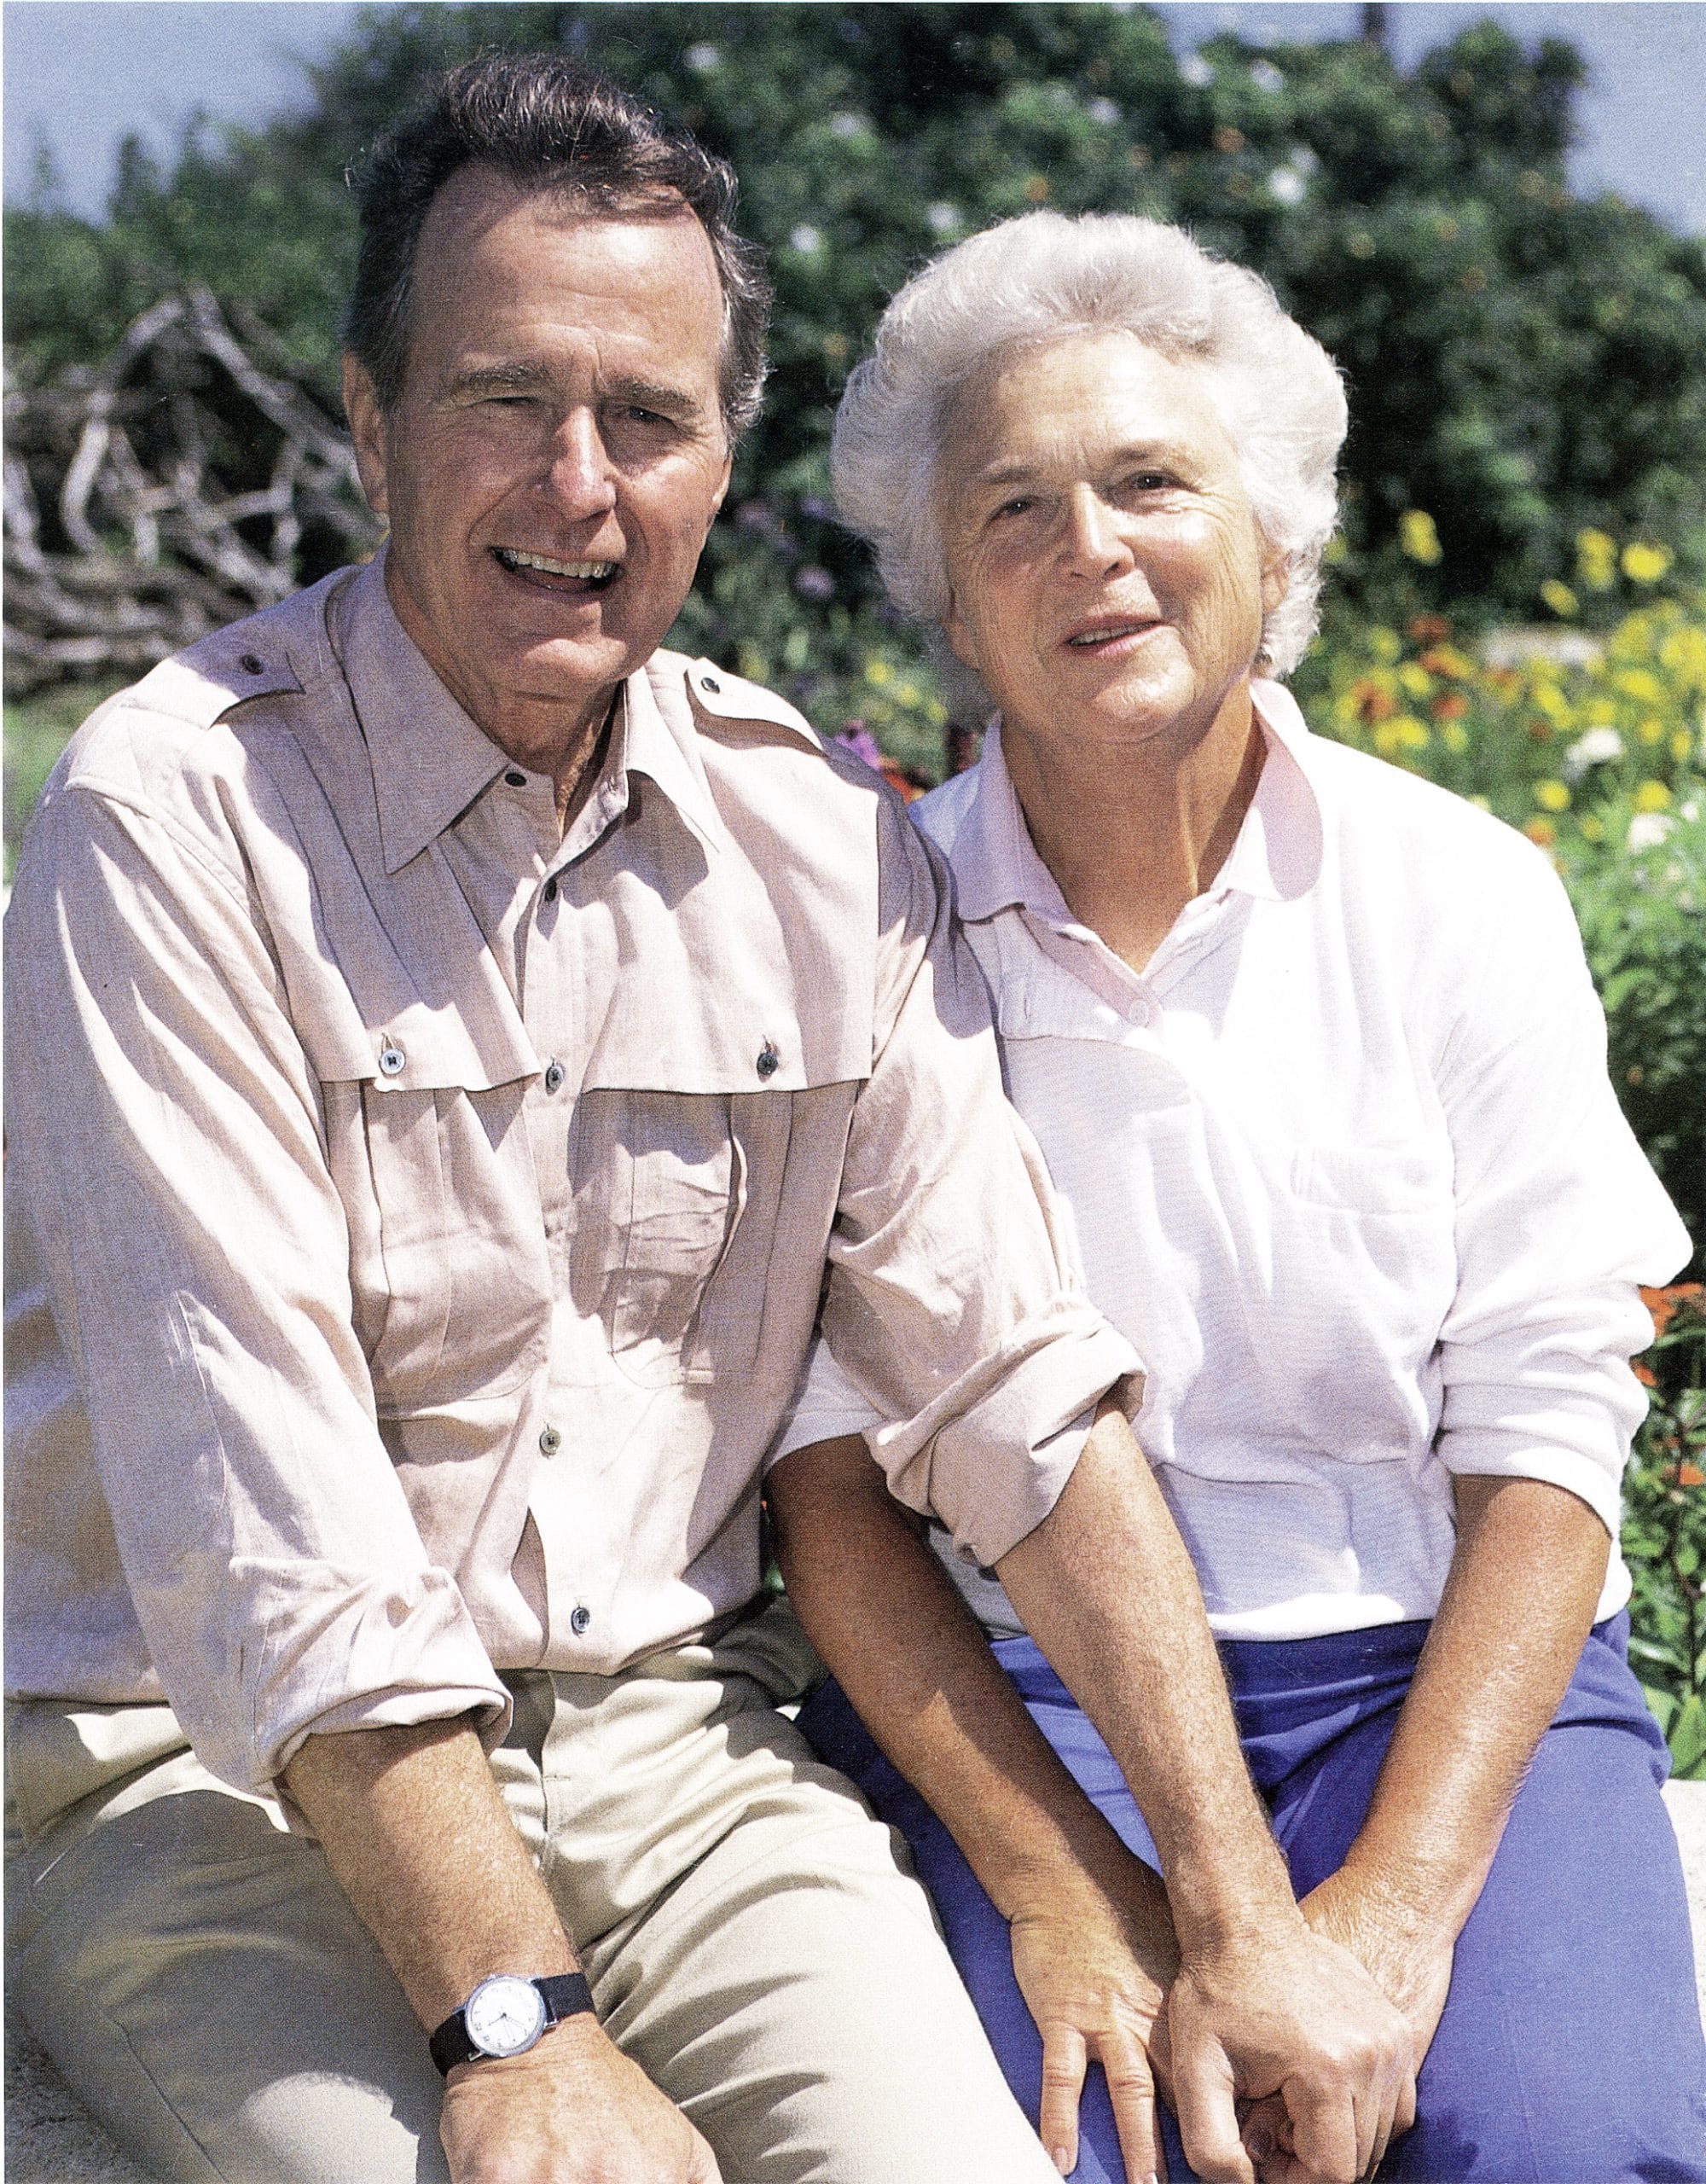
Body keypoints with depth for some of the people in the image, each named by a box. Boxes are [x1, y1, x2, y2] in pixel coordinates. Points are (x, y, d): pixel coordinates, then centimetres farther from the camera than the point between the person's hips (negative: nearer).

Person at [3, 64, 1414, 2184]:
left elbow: (1023, 1396, 1)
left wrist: (1242, 1919, -4)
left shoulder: (818, 840, 2)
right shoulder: (178, 811, -13)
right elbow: (262, 1515, -20)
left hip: (661, 1725, 4)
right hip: (202, 1772, -4)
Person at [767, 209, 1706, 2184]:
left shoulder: (1460, 895, 3)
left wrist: (1405, 1893, -15)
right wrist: (1061, 1890, -15)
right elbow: (825, 1473, -3)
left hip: (1436, 1672, 1)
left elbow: (1545, 1437, -2)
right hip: (1002, 1689, 0)